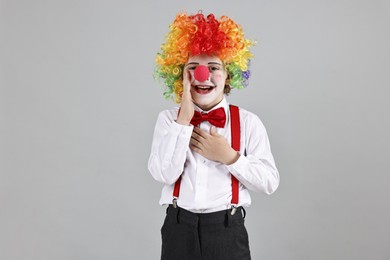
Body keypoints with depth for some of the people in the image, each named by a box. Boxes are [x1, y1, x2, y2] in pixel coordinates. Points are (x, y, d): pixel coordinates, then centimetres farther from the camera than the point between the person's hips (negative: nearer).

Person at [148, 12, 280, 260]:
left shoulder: (248, 122, -3)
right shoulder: (168, 118, -1)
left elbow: (270, 182, -4)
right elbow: (164, 174, -14)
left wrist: (229, 157, -16)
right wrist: (184, 119, -16)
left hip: (227, 230, 0)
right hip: (179, 230, 1)